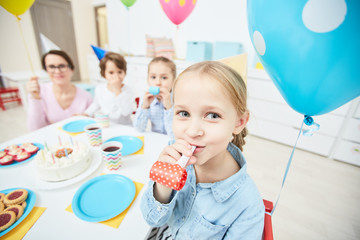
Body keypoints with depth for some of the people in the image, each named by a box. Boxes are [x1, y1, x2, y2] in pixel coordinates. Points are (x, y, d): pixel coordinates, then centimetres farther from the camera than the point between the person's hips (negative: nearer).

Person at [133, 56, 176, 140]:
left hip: (170, 142, -2)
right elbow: (139, 129, -6)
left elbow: (174, 136, -21)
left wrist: (168, 106, -30)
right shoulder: (145, 99, -4)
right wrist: (144, 107, -19)